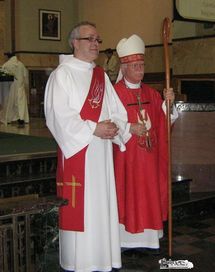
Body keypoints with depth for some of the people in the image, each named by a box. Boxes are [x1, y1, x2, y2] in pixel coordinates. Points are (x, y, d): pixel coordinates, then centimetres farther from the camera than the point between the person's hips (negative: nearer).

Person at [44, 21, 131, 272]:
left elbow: (117, 110, 13)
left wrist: (115, 126, -8)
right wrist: (93, 129, -16)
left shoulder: (101, 75, 15)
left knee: (102, 203, 9)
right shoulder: (62, 74, -4)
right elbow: (59, 115, -14)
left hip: (102, 151, 6)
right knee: (78, 206, -3)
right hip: (76, 150, -6)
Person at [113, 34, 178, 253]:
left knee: (150, 194, 9)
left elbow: (164, 121, 9)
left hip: (149, 155, 6)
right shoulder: (114, 92, -9)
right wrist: (130, 128, -21)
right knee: (128, 195, 1)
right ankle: (127, 240, 13)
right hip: (126, 155, -6)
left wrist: (168, 103, -7)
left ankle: (149, 238, 20)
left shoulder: (150, 93, 11)